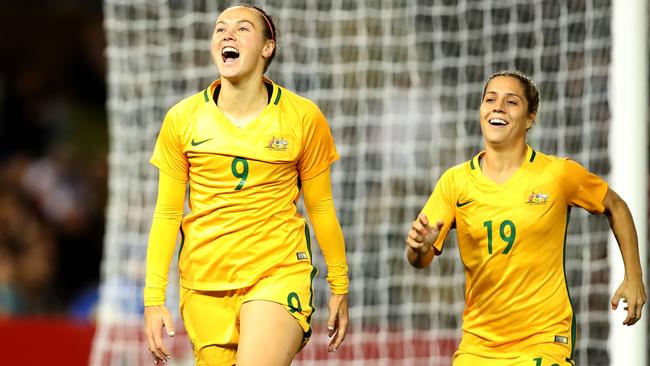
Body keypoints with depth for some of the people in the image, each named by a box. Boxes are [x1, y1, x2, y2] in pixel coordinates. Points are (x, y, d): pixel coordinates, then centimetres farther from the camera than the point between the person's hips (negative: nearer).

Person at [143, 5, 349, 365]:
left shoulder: (304, 118, -1)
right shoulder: (181, 119, 2)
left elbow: (320, 207, 8)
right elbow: (167, 214, 5)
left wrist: (339, 287, 12)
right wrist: (154, 298, 0)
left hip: (279, 273, -2)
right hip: (204, 286, 3)